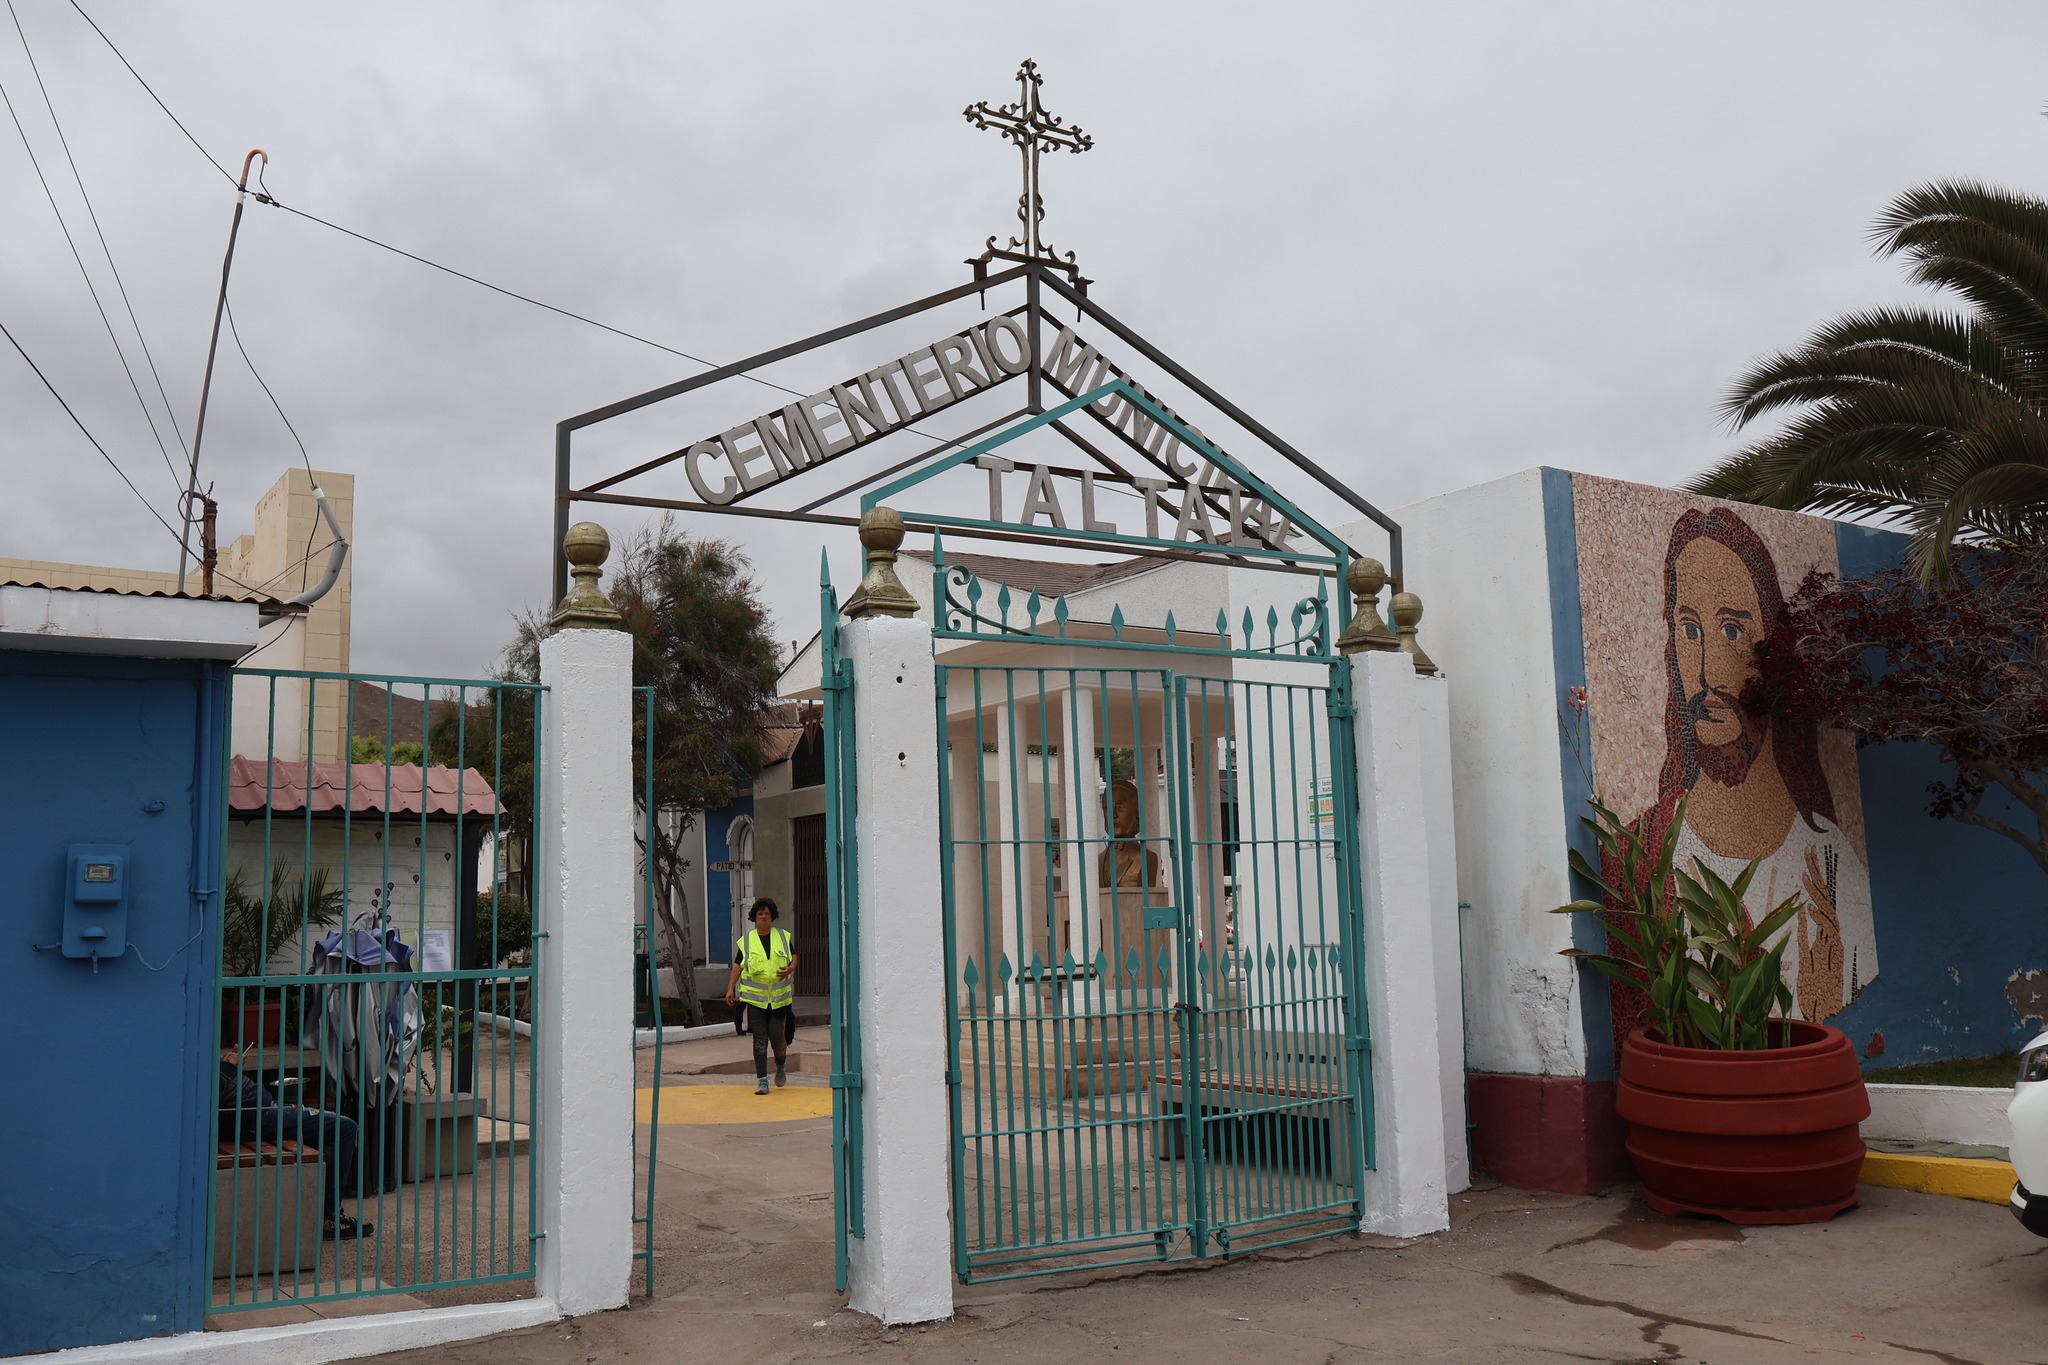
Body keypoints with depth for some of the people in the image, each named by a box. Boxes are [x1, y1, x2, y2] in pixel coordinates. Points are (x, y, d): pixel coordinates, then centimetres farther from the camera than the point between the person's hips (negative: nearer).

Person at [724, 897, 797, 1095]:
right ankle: (761, 1080, 1)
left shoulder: (783, 937, 7)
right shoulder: (746, 940, 6)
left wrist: (790, 969, -8)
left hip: (779, 997, 0)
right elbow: (737, 965, 8)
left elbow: (794, 957, 14)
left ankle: (781, 1066, 28)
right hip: (754, 997, 0)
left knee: (777, 1035, -2)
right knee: (760, 1039, -2)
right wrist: (730, 988, 0)